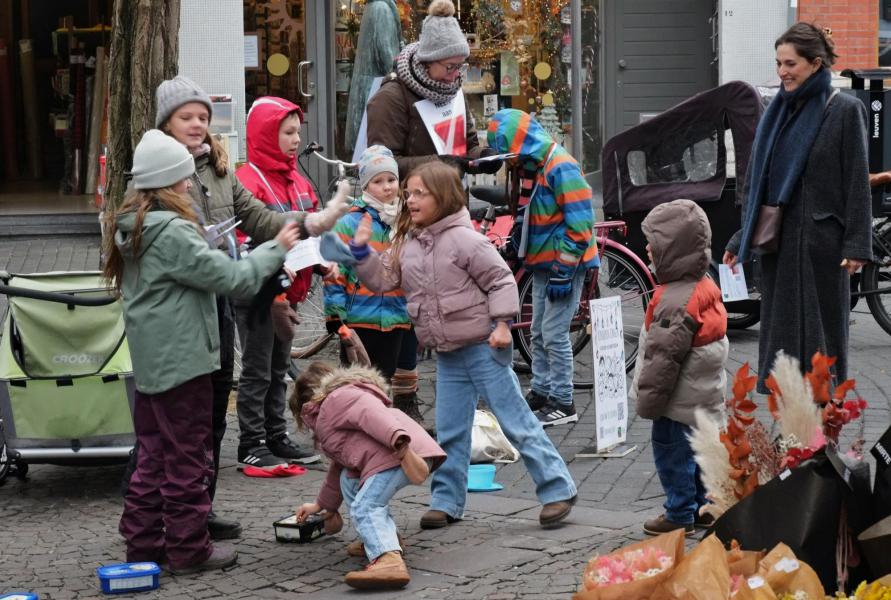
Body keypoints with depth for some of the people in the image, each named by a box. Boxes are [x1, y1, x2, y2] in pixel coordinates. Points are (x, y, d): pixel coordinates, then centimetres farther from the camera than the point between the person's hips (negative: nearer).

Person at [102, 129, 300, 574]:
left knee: (153, 454, 15)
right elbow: (232, 278, -17)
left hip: (150, 361, 9)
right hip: (182, 360, -9)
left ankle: (143, 541, 20)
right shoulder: (172, 233, -20)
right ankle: (188, 548, 9)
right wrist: (276, 249, -5)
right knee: (186, 457, 1)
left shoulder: (130, 229, 8)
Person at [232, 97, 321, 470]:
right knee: (257, 372, -1)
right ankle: (251, 446, 6)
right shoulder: (249, 181, -15)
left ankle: (277, 438, 25)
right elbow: (242, 240, -21)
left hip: (288, 291, 8)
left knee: (279, 369, 16)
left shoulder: (297, 182, 12)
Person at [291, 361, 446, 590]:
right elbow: (339, 467, 51)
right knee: (349, 479, 27)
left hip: (402, 454, -10)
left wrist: (400, 444, -31)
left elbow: (369, 413, -15)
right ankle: (383, 537, 11)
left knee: (364, 508, -22)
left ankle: (390, 561, -46)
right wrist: (323, 505, 60)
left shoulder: (337, 399, 6)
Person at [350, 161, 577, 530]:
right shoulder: (407, 244, 7)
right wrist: (362, 252, -1)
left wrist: (502, 324, -18)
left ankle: (557, 489, 5)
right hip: (447, 354, 7)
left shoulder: (464, 239, -14)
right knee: (449, 432, 10)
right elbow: (383, 279, 11)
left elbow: (501, 279, -12)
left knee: (516, 422, -3)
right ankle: (447, 502, 18)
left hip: (483, 348, -7)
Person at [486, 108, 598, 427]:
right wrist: (519, 242, 15)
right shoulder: (532, 166, 10)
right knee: (539, 333, 15)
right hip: (543, 263, 10)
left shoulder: (561, 167, -20)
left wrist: (564, 270, -22)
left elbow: (579, 223, -22)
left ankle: (562, 403, 0)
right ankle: (541, 392, 27)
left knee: (554, 334, -7)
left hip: (565, 264, -10)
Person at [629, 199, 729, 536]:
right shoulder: (705, 286, 6)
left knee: (672, 452, 3)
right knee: (698, 452, 19)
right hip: (705, 394, 10)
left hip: (679, 400, -10)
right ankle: (703, 506, 29)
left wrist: (648, 400, -13)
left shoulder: (676, 303, -26)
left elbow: (662, 357, -24)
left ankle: (680, 514, 11)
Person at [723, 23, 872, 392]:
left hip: (821, 239, -5)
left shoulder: (845, 111, -4)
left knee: (821, 327, 0)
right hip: (777, 240, 5)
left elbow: (857, 182, -8)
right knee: (780, 327, 6)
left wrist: (857, 246, -14)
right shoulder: (778, 112, 12)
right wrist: (741, 240, 13)